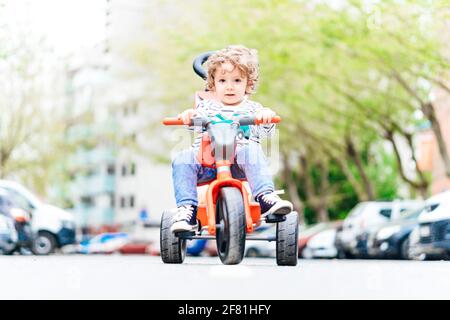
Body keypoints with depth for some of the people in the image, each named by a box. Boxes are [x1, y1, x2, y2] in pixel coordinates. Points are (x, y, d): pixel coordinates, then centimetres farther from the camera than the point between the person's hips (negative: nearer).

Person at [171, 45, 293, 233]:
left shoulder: (252, 108, 18)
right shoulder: (207, 105, 21)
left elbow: (265, 132, 5)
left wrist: (266, 116, -16)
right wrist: (188, 115, -18)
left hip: (238, 163, -1)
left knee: (252, 150, -33)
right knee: (182, 160, -26)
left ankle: (265, 197, -46)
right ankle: (187, 208, -31)